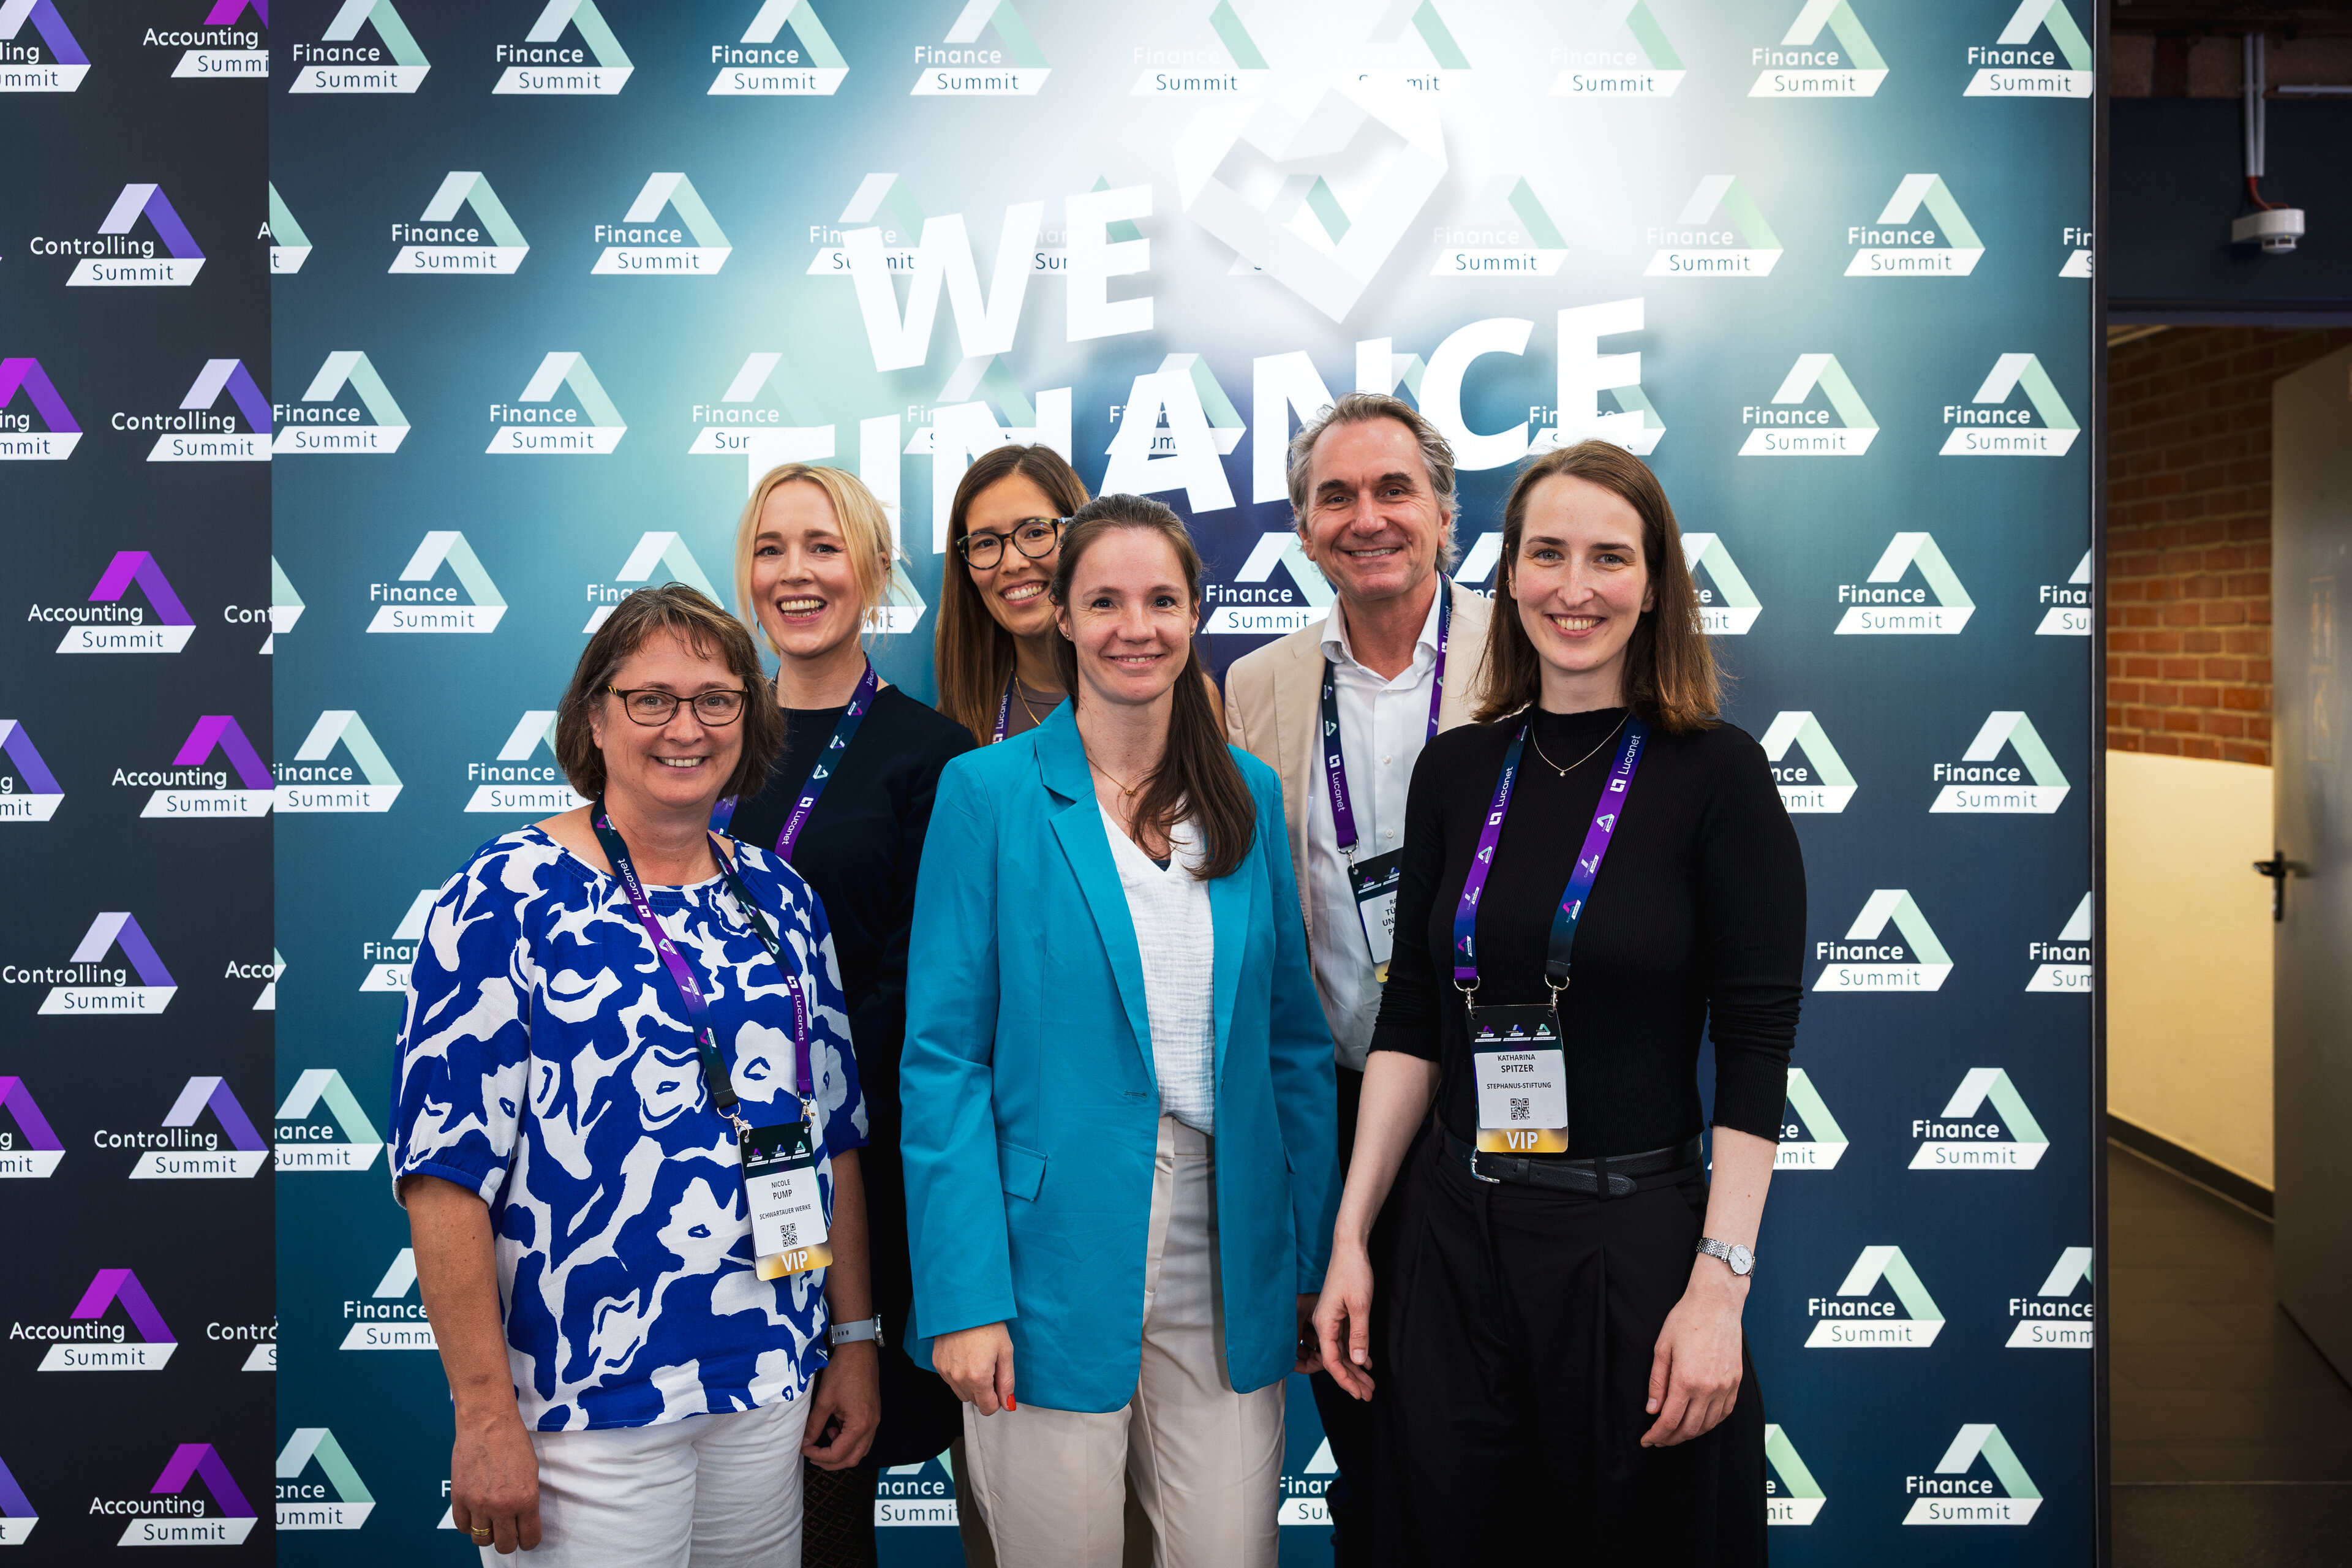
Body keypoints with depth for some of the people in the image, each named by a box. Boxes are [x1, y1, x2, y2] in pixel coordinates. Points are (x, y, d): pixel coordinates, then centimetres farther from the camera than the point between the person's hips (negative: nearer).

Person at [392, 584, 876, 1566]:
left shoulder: (780, 898, 6)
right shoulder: (509, 896, -9)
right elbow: (444, 1173, -12)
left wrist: (856, 1337, 11)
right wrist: (485, 1417, -14)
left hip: (771, 1385, 5)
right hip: (585, 1405, -5)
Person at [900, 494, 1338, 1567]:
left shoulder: (1249, 795, 7)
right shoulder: (988, 791, -4)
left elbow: (1293, 1036, 10)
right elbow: (942, 1054, -7)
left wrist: (1315, 1258, 6)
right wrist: (963, 1295, -13)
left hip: (1225, 1252, 3)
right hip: (1053, 1251, -3)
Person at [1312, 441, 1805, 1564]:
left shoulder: (1718, 774, -7)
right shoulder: (1456, 771, 4)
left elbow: (1756, 1049, -9)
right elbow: (1411, 1021, 6)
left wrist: (1719, 1286, -14)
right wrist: (1350, 1238, 3)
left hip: (1637, 1241, -3)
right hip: (1453, 1233, 4)